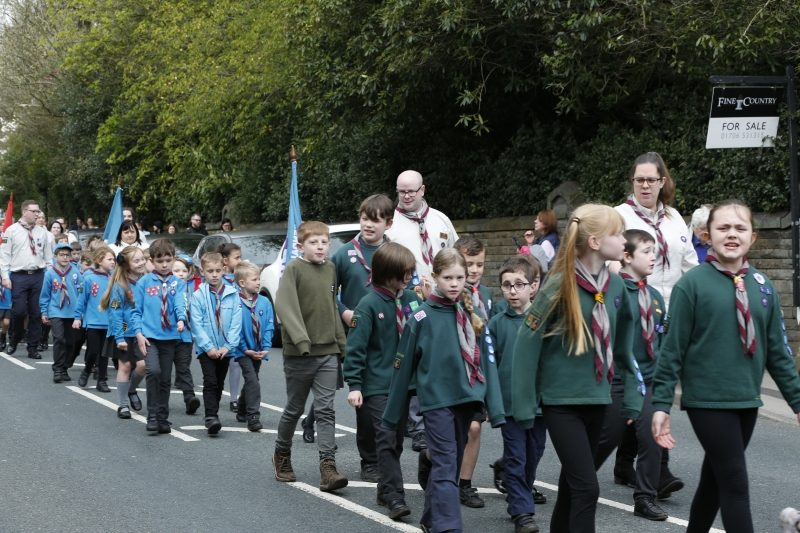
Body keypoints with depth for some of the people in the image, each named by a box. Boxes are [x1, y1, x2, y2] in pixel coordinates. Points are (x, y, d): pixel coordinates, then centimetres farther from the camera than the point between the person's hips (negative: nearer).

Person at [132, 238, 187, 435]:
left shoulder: (178, 284, 6)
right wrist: (139, 333, -7)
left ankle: (163, 418, 20)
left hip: (169, 337, 2)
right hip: (148, 335, -2)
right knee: (153, 370, -21)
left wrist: (181, 319, -31)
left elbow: (180, 304, -11)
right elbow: (136, 310, 4)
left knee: (165, 379, 8)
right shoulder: (144, 283, 3)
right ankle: (152, 416, -11)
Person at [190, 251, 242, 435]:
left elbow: (236, 323, -3)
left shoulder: (232, 295, -1)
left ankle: (213, 413, 26)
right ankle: (211, 417, -18)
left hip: (225, 348, 3)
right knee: (210, 382, -13)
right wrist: (209, 347, -13)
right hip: (206, 348, -3)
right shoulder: (198, 295, -5)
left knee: (219, 384, 13)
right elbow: (197, 324, -8)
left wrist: (228, 345, -11)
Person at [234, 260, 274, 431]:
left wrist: (266, 348, -10)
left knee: (250, 382, 18)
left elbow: (269, 327, 1)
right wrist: (246, 349, -15)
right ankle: (253, 417, -16)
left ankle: (242, 412, 35)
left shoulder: (264, 302, -1)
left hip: (259, 351, 5)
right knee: (253, 382, -17)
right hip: (244, 351, -5)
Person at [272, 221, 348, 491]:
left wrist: (341, 343, 17)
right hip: (299, 353, -4)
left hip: (327, 351, 4)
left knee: (326, 409, -4)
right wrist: (301, 339, -31)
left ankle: (328, 467, -10)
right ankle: (282, 455, 30)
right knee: (294, 408, 9)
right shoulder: (294, 269, -8)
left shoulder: (331, 269, 10)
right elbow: (284, 305, -20)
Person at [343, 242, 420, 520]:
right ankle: (395, 498, -10)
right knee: (387, 439, -10)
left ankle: (385, 490, 26)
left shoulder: (411, 298, 4)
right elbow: (355, 347, -13)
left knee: (396, 440, 12)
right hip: (377, 385, -6)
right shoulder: (369, 304, -12)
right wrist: (354, 385, -16)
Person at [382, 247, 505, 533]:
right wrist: (392, 413, 2)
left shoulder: (472, 315, 5)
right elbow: (404, 367, -1)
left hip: (466, 398, 4)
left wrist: (495, 407, -2)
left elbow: (486, 362, 5)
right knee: (445, 466, -12)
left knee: (451, 464, 16)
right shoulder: (422, 318, -6)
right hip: (436, 400, -4)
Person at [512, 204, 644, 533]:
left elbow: (622, 346, 13)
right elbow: (527, 346, -12)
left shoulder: (616, 287, 2)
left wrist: (632, 395, 11)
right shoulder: (560, 287, -15)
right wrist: (524, 406, -12)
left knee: (572, 485, 16)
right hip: (561, 400, -6)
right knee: (587, 488, -11)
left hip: (597, 399, 6)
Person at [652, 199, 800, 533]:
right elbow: (673, 348, -7)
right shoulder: (692, 284, -8)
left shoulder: (763, 287, 7)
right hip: (707, 400, -5)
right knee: (736, 485, -8)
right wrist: (661, 404, -9)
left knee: (714, 480, 15)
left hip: (747, 401, 5)